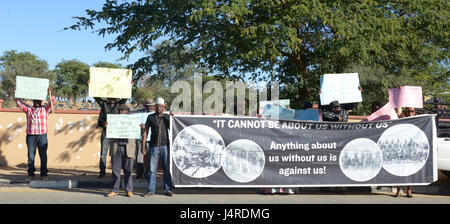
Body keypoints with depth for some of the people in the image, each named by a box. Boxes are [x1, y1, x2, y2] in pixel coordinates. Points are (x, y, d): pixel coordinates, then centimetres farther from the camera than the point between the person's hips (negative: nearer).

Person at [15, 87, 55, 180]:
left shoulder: (45, 109, 9)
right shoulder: (28, 109, 13)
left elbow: (52, 102, -3)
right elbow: (19, 103, 8)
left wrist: (50, 94, -17)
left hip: (42, 136, -1)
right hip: (30, 136, 1)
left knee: (43, 156, -2)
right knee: (31, 156, 6)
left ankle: (43, 173, 3)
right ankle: (31, 173, 16)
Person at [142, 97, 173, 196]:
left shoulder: (167, 117, 9)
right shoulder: (150, 117, 8)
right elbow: (145, 131, 8)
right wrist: (143, 146, 2)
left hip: (165, 146, 0)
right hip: (154, 147, 0)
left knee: (167, 169, 1)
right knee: (152, 169, 1)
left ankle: (167, 190, 8)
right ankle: (151, 190, 8)